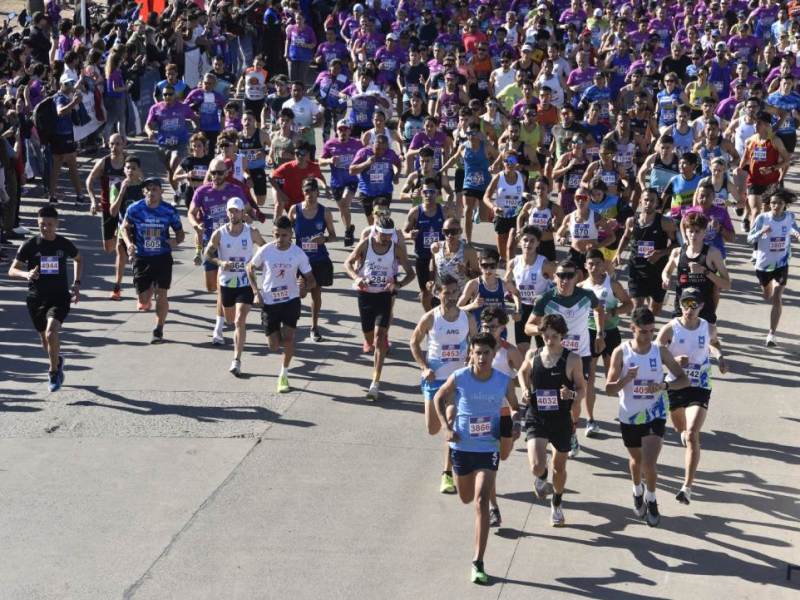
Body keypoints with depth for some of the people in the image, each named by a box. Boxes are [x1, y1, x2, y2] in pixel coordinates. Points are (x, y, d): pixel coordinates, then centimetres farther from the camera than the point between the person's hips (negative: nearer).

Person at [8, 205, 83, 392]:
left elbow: (78, 259, 21)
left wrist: (76, 284, 12)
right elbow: (12, 271, -3)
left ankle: (54, 372, -7)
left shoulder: (64, 244, -2)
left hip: (60, 297, -2)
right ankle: (57, 362, 46)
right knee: (45, 340, 14)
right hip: (36, 298, 2)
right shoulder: (29, 245, -5)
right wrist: (26, 274, -25)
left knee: (51, 332, -25)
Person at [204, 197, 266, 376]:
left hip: (246, 283, -2)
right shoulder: (219, 234, -7)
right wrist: (220, 262, -17)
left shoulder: (251, 232, -8)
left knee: (240, 321, -15)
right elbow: (208, 254, 1)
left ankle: (237, 360, -14)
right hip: (226, 282, 3)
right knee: (230, 320, 20)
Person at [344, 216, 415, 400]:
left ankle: (375, 383, -19)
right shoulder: (365, 244, -7)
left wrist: (398, 285, -20)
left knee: (379, 337, -14)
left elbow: (410, 272, 1)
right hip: (365, 294, 2)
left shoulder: (396, 248, -7)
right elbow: (348, 263, 3)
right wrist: (356, 277, -18)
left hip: (384, 295, -2)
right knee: (369, 336, 12)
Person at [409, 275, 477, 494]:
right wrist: (424, 367, -7)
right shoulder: (430, 318, -8)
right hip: (435, 378, 0)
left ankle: (448, 475, 3)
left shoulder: (467, 319, -4)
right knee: (433, 429, 1)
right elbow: (414, 342, 4)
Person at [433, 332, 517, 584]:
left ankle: (478, 563, -14)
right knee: (466, 498, 19)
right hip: (461, 447, 2)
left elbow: (515, 408, 8)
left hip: (488, 449, -1)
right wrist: (446, 427, -7)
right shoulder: (459, 378, -12)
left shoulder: (504, 382, -10)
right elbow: (438, 398, 5)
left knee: (481, 502, -15)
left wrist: (511, 431, -11)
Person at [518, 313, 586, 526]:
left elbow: (582, 389, -1)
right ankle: (541, 478, 22)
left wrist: (571, 394, -23)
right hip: (536, 418, 0)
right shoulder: (533, 355, -3)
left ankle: (556, 505, 43)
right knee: (537, 466, -18)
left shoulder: (572, 359, -10)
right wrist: (525, 389, -1)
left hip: (561, 420, 0)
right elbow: (522, 372, 19)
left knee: (559, 467, 16)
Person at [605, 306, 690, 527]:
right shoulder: (621, 352, -11)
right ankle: (637, 492, 50)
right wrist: (626, 379, -30)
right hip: (629, 416, 1)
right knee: (636, 459, 20)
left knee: (649, 463, -13)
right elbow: (609, 389, -10)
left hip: (654, 415, -1)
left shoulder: (660, 351, -8)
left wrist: (664, 385, -24)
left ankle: (651, 499, 14)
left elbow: (684, 380, -4)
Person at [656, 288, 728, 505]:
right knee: (681, 428, 24)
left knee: (692, 435, -17)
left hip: (700, 388, -1)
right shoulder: (670, 329, -11)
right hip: (675, 386, 1)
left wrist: (719, 356, 0)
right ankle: (686, 432, 67)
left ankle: (687, 487, -19)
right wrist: (674, 360, -28)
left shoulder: (708, 329, -3)